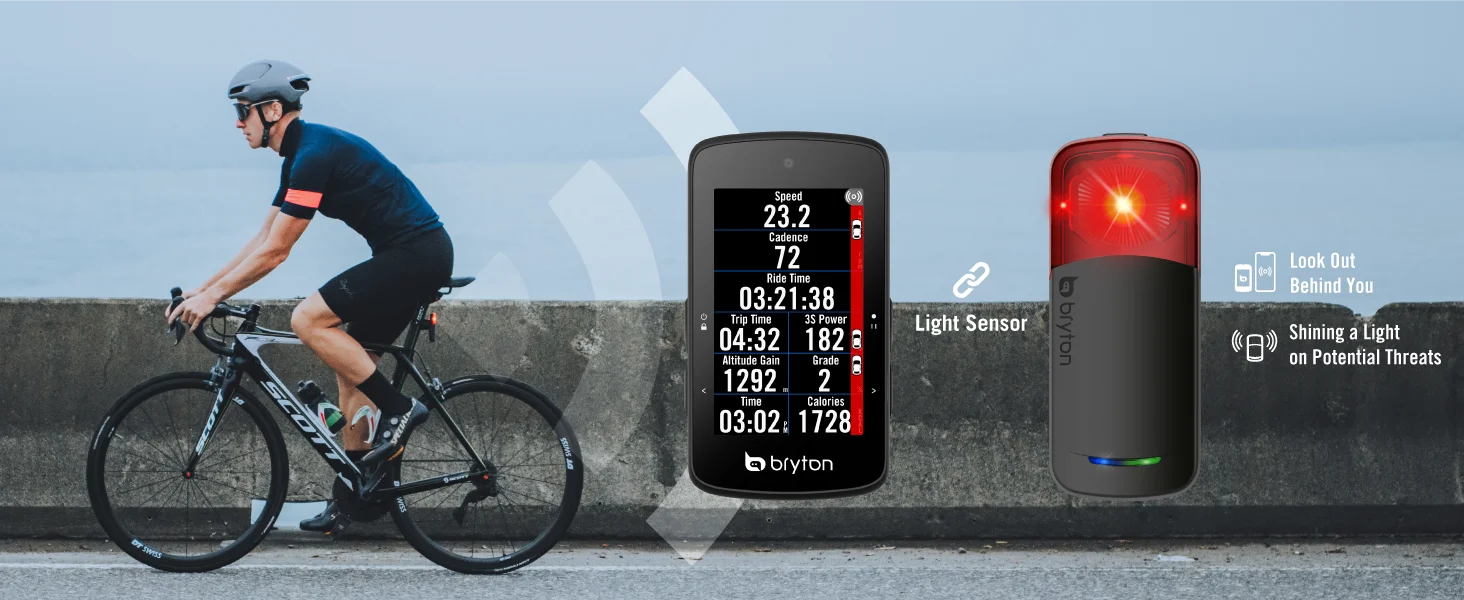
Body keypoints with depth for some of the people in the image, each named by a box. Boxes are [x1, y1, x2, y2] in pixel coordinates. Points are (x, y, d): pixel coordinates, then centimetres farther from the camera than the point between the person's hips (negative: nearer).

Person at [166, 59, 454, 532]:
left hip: (415, 253, -10)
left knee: (308, 320, -16)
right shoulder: (302, 155, 15)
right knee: (350, 365, 11)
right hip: (417, 256, 10)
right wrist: (204, 288, 16)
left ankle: (398, 410, -10)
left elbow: (275, 251, -17)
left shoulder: (314, 154, -16)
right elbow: (263, 240, 20)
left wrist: (213, 296, -11)